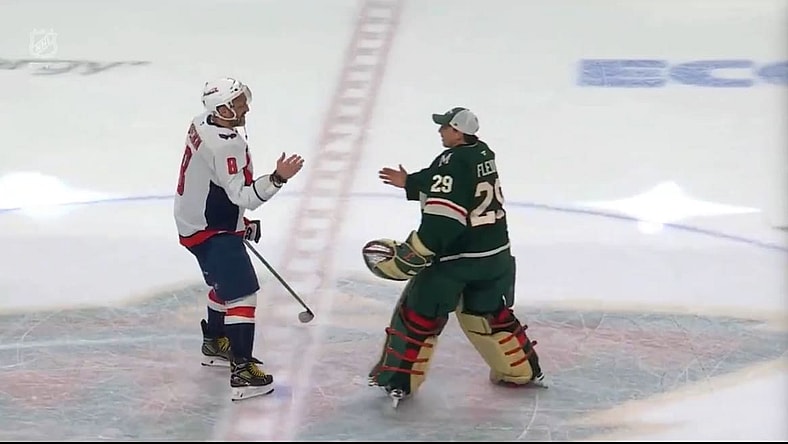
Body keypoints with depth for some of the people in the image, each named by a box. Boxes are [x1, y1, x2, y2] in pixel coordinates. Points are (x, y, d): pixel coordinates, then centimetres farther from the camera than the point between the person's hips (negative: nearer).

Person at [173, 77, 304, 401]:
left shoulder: (202, 123, 2)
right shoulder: (225, 146, -29)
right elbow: (243, 195, -33)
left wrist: (242, 221, 20)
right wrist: (277, 178, -44)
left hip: (196, 220, 10)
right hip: (212, 231, -10)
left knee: (226, 283, 27)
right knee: (242, 292, -11)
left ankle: (215, 343, 44)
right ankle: (242, 371, -15)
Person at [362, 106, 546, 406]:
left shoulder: (452, 162, -20)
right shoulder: (482, 154, 6)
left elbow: (442, 218, -27)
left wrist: (411, 254, -24)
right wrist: (409, 183, 23)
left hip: (458, 257, -8)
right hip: (495, 253, 8)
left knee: (419, 313, 3)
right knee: (490, 313, 25)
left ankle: (398, 380, 8)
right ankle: (523, 370, 32)